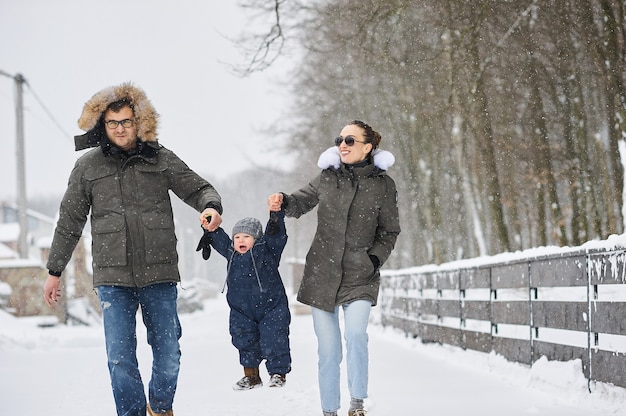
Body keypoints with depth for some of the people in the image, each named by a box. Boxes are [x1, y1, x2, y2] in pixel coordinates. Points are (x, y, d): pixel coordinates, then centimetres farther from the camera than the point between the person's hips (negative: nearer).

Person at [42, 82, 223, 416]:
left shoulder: (160, 159, 5)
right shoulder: (88, 166, 6)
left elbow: (197, 188, 11)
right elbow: (69, 222, 13)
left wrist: (211, 207, -14)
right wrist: (54, 271, 15)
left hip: (159, 275, 0)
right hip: (113, 277, 0)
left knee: (168, 353, 6)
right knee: (120, 357, -5)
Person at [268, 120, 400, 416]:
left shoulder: (383, 184, 0)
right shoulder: (328, 177, 3)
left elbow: (389, 232, 7)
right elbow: (302, 202, 11)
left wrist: (375, 259, -7)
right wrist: (285, 202, -12)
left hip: (360, 277, -2)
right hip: (322, 274, 2)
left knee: (355, 335, -23)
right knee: (328, 350, 4)